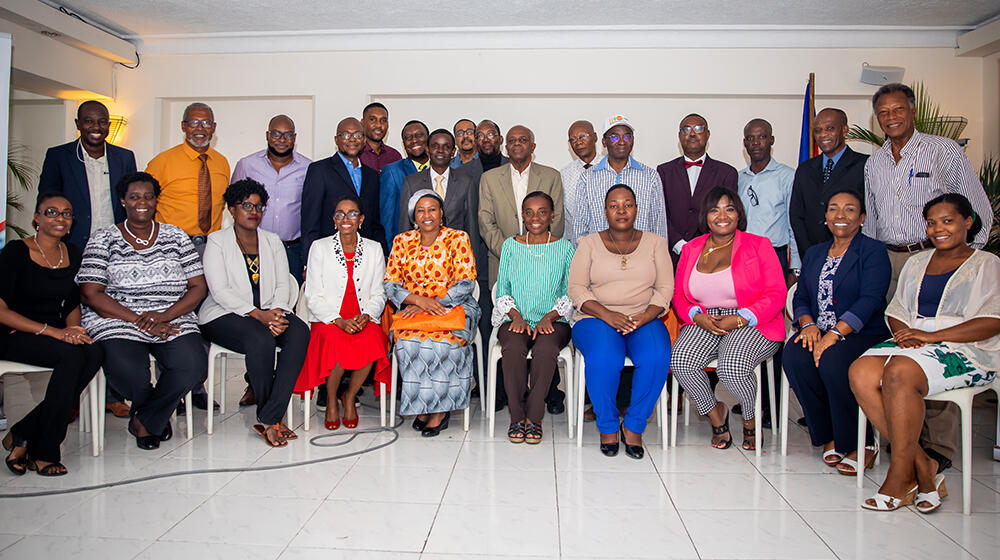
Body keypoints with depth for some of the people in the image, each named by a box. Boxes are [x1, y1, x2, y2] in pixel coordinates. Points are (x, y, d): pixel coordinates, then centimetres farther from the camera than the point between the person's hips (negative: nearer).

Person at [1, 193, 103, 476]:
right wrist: (53, 331, -22)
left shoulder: (72, 254, 11)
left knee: (95, 353, -28)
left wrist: (72, 330, -3)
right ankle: (43, 452, -18)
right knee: (72, 355, -33)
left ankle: (23, 435, -16)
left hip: (58, 334, 5)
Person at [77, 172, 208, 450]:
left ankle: (145, 419, 3)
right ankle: (159, 416, 6)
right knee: (129, 373, -32)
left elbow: (198, 287, 7)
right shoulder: (103, 239, 8)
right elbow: (90, 294, -1)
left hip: (173, 321, 2)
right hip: (118, 322, -1)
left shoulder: (176, 236, 14)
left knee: (194, 367, -27)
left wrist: (164, 316, -10)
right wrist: (139, 321, -13)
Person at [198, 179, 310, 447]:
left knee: (300, 332, -29)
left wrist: (277, 311, -13)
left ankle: (269, 420, -30)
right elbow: (220, 291, -8)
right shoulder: (217, 241, 5)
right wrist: (258, 315, -20)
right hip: (225, 315, -4)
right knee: (261, 339, -36)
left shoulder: (272, 241, 18)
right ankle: (274, 417, -17)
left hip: (268, 312, 4)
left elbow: (282, 284, 9)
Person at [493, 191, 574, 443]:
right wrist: (516, 316, -8)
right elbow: (502, 291, 11)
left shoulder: (565, 248, 9)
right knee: (513, 347, -32)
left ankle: (533, 418, -19)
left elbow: (571, 294, 5)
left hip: (553, 321, -1)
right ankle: (517, 417, -18)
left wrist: (550, 317, -11)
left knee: (545, 348, -34)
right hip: (515, 319, 1)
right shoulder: (510, 246, 12)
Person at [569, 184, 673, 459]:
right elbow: (576, 288, 0)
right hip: (597, 318, -1)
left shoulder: (655, 243, 13)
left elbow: (666, 288, 6)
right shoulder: (589, 243, 9)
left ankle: (634, 426, -11)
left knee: (656, 357, -31)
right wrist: (607, 315, -16)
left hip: (645, 320, 1)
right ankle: (607, 427, -10)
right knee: (604, 358, -33)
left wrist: (644, 317, -13)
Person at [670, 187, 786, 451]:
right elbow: (679, 295, 12)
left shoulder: (759, 245, 2)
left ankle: (750, 419, 3)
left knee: (732, 366, -32)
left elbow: (776, 295, -4)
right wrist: (698, 317, -9)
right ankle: (715, 413, 3)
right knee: (681, 360, -26)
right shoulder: (691, 249, 12)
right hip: (704, 321, 3)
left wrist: (739, 319, -17)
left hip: (752, 324, -3)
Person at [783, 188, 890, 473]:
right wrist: (808, 324, -9)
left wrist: (834, 334, -24)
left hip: (863, 334, -4)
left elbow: (869, 300, -13)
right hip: (818, 331, 5)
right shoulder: (814, 253, 20)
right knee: (793, 356, -27)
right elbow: (801, 297, 13)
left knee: (832, 359, -35)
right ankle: (829, 436, -9)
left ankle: (859, 445, -15)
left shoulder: (874, 251, 1)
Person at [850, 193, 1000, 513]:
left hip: (966, 350, -5)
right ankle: (921, 465, -18)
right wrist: (904, 333, -6)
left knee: (899, 372, -35)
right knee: (860, 372, -27)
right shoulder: (916, 262, 24)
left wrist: (932, 336, -16)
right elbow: (896, 312, 19)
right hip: (912, 344, 5)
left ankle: (899, 479, -24)